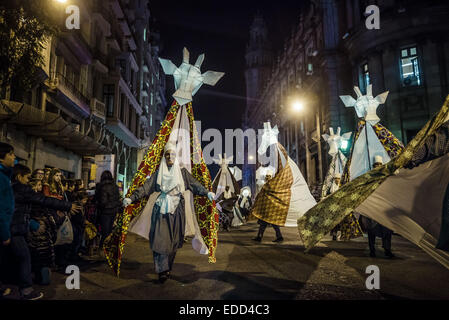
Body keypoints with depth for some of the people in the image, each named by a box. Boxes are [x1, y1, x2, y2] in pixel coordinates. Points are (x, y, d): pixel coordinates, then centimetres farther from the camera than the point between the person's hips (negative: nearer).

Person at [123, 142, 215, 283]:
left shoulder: (182, 172, 11)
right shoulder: (158, 173, 12)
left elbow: (195, 184, 2)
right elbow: (146, 187, 4)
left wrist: (207, 193, -14)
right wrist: (131, 198, -8)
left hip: (176, 210, 0)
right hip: (161, 209, 0)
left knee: (173, 239, 1)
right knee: (160, 239, -8)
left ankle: (168, 268, 13)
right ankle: (162, 271, -6)